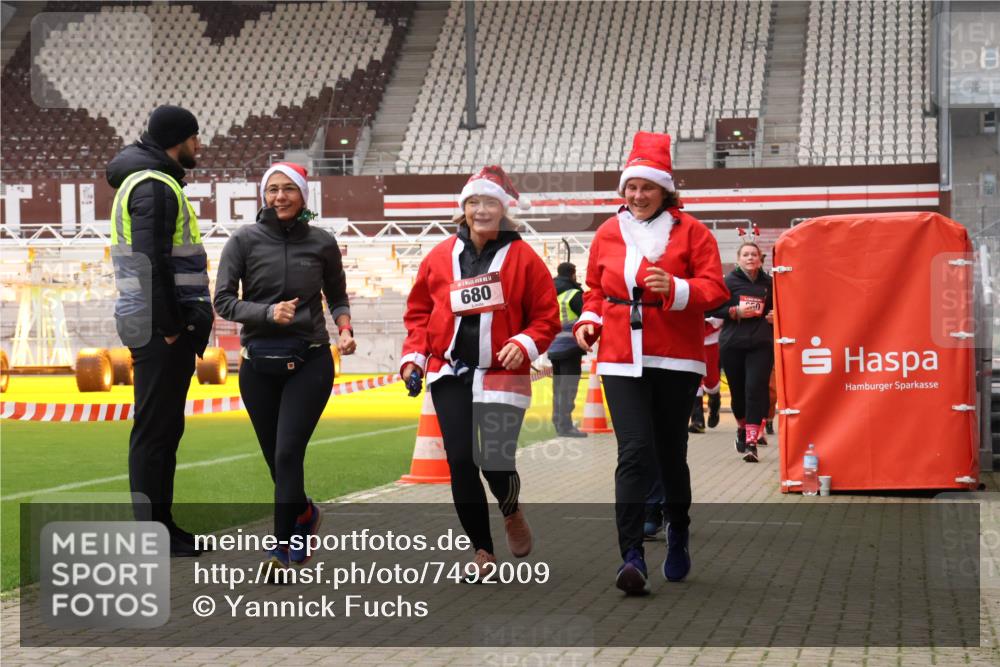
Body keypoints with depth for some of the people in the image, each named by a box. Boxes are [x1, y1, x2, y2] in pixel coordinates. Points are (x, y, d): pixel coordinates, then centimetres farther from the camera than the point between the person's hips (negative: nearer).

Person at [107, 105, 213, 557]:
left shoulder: (155, 182, 19)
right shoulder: (154, 186, -13)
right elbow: (152, 261, -22)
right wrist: (169, 325, -20)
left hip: (163, 330, 11)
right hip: (161, 330, -11)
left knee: (163, 428, 14)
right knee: (155, 430, -6)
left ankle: (160, 526, 21)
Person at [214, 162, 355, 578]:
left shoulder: (322, 243, 2)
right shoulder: (245, 240, -1)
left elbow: (337, 297, 16)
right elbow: (224, 301, -4)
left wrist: (344, 330, -3)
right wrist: (268, 313, -18)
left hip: (309, 361, -1)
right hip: (259, 364, 1)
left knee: (288, 453, -12)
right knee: (275, 458, 10)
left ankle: (282, 549, -4)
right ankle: (304, 514, 39)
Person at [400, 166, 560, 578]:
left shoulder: (523, 258, 0)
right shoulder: (440, 257, 7)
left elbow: (547, 317, 2)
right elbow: (418, 311, 14)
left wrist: (525, 343, -15)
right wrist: (414, 356, 2)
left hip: (502, 375, -2)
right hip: (450, 375, 3)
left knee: (496, 463, -9)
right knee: (461, 463, -3)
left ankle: (511, 512, 28)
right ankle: (482, 551, 12)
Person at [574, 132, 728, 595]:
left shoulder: (689, 231, 0)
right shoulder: (608, 233, 9)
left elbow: (714, 289, -5)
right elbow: (596, 288, 20)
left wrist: (675, 289, -22)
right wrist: (589, 320, 1)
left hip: (675, 359, -1)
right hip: (621, 360, 1)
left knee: (670, 452, 9)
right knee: (634, 452, -11)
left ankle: (678, 534, 35)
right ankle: (632, 556, -15)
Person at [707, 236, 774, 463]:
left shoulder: (768, 283, 8)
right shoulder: (729, 281, 2)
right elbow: (712, 308, 0)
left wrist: (776, 316, 2)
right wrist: (735, 312, -12)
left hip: (761, 344, 0)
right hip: (732, 344, 0)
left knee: (755, 390, -11)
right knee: (737, 391, 8)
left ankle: (751, 442, -13)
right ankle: (742, 429, 36)